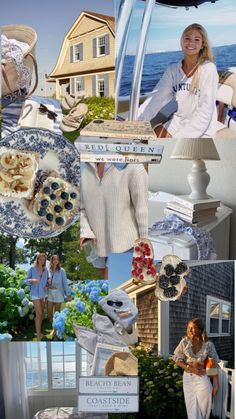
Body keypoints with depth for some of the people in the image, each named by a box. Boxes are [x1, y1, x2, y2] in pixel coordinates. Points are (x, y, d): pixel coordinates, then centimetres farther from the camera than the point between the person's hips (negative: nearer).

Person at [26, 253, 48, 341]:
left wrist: (47, 286, -8)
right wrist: (32, 280, -25)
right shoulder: (32, 269, -7)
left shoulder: (45, 270, 3)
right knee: (39, 314, -12)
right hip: (35, 293, -5)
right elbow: (27, 281, -5)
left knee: (41, 313, 11)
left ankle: (38, 331, 26)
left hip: (43, 293, 5)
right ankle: (38, 337, -10)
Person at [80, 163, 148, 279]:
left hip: (123, 244, -5)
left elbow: (141, 210, -11)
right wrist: (85, 232, -11)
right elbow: (82, 207, 6)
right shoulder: (86, 169, 2)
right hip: (98, 243, 6)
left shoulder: (133, 167, -15)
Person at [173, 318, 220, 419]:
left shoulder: (208, 345, -5)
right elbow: (178, 360, -1)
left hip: (203, 379, -1)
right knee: (192, 408, 9)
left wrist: (216, 384, -5)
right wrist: (191, 369, -14)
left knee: (204, 408, 6)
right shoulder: (184, 342, -4)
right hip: (188, 378, 1)